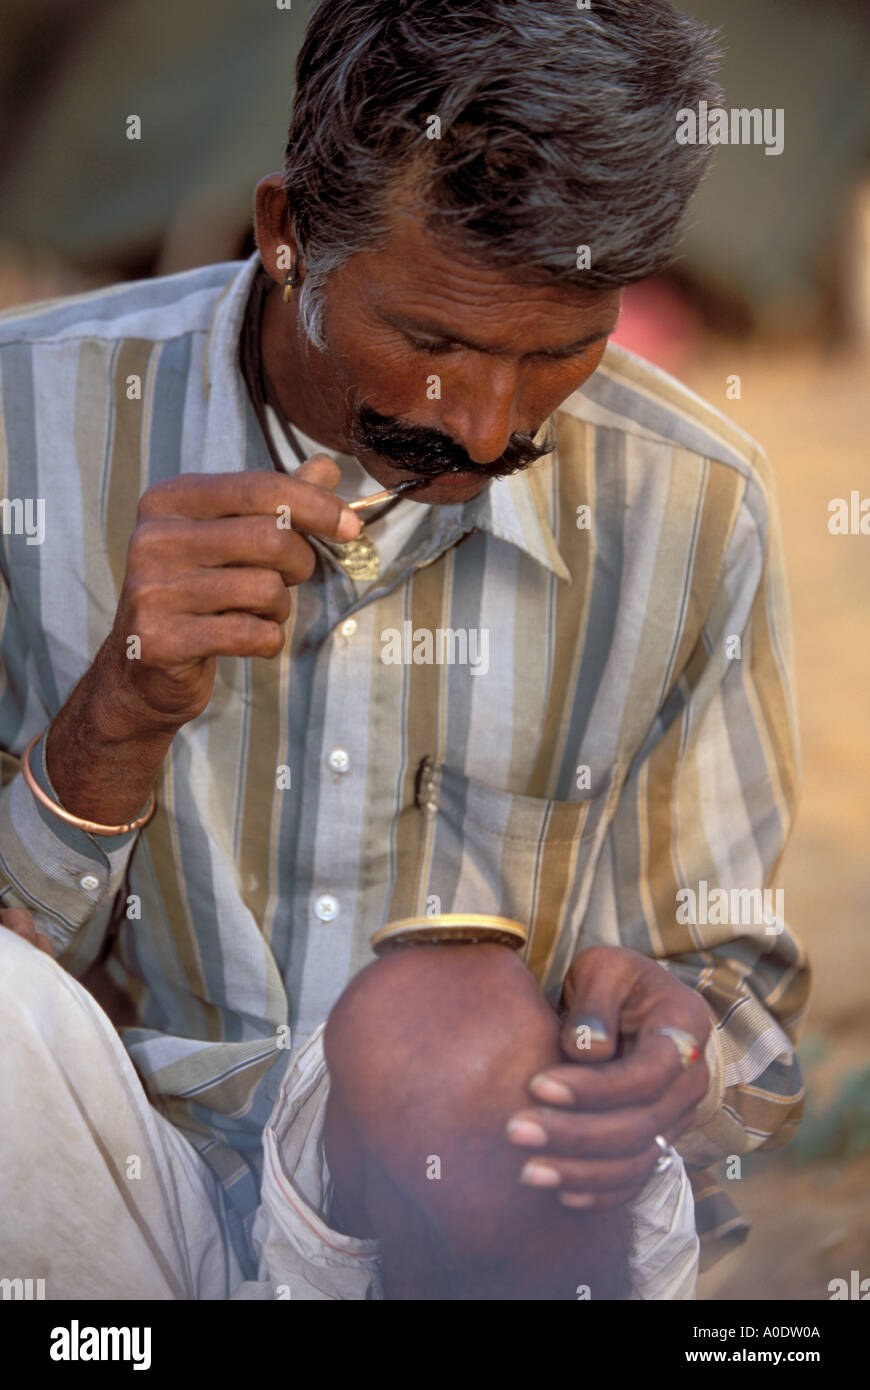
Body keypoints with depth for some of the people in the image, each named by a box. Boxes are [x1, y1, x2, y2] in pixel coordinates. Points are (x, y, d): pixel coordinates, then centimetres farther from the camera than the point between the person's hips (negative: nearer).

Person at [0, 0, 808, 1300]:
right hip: (107, 1208, 0)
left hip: (511, 1227, 1)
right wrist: (120, 718, -26)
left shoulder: (693, 507, -3)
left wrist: (675, 1043, -17)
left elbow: (746, 981, 8)